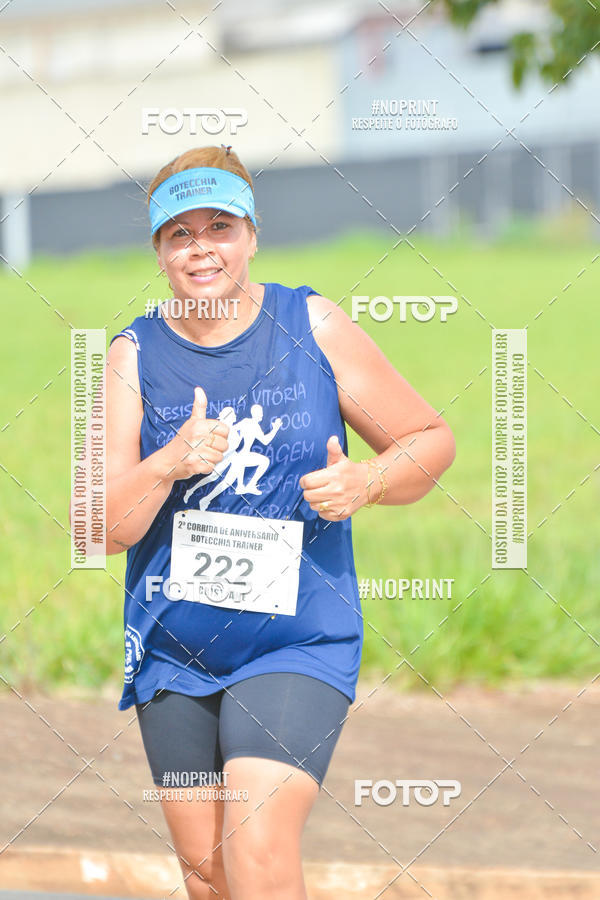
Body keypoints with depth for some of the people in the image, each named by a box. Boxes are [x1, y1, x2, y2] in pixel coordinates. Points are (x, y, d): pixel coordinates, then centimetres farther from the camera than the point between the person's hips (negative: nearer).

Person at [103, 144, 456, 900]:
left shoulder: (312, 326, -3)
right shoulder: (134, 357, -1)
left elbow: (431, 438, 5)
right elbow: (98, 529, -6)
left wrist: (364, 482, -15)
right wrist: (168, 465, -24)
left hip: (298, 642, -2)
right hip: (172, 651, 2)